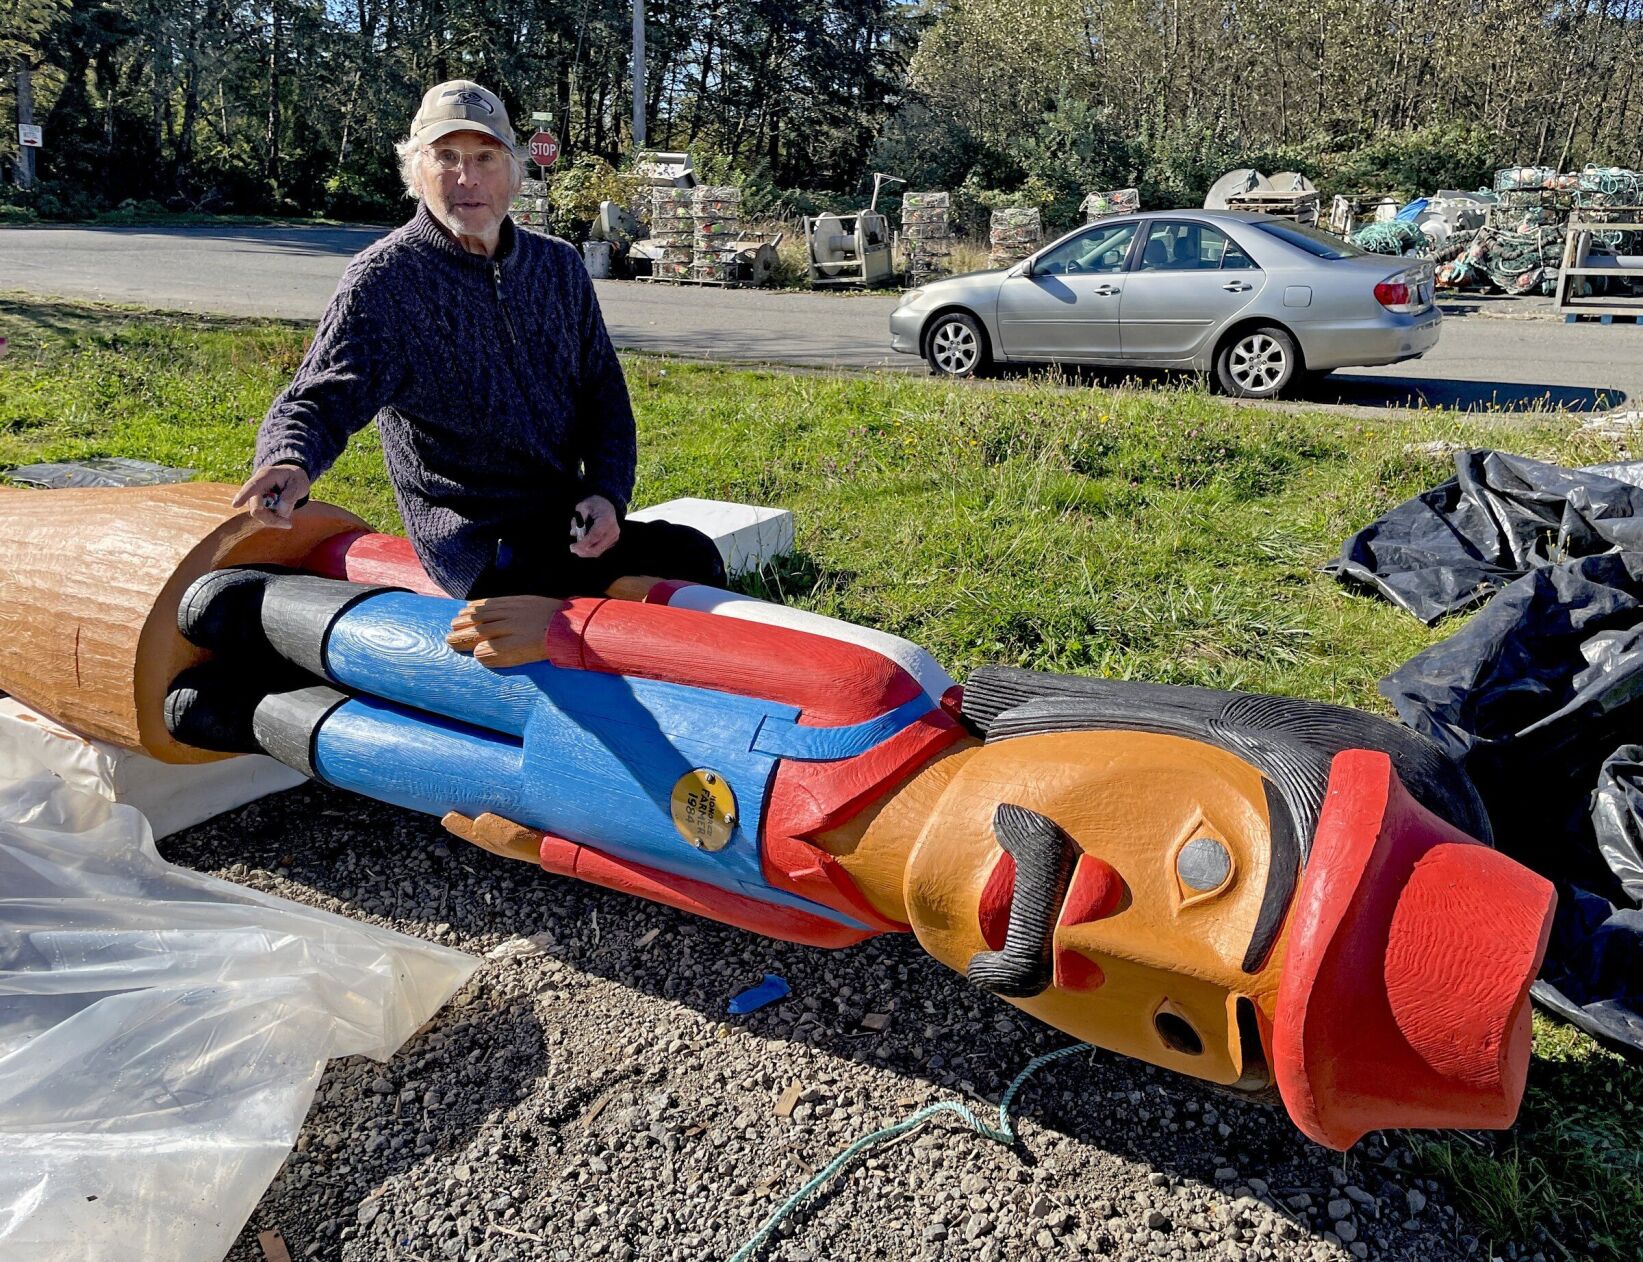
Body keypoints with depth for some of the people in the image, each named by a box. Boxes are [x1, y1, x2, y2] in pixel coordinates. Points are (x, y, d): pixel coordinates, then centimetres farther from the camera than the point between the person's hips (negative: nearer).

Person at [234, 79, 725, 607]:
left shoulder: (559, 265, 11)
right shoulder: (383, 281, -6)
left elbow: (603, 390, 15)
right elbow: (319, 398, -12)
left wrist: (608, 493, -3)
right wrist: (290, 463, -38)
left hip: (569, 519, 6)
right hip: (480, 550, -6)